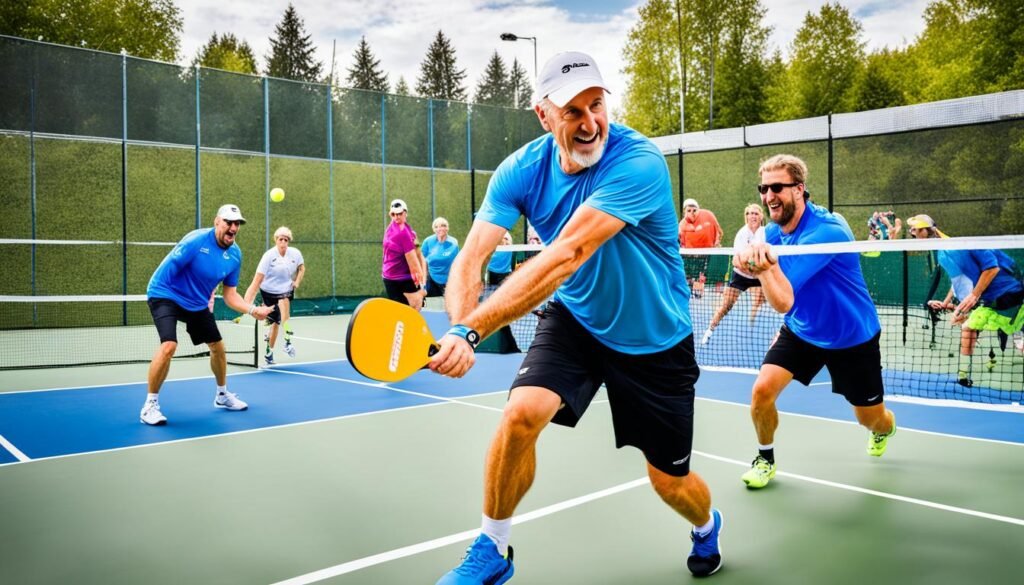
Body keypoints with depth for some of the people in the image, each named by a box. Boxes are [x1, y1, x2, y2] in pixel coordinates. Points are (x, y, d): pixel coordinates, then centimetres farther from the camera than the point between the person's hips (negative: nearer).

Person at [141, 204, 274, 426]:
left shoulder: (235, 254, -6)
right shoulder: (196, 241, -25)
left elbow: (230, 294, -2)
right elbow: (164, 272, -21)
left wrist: (253, 310, -15)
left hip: (197, 303, 7)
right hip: (166, 295, -7)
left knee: (218, 347, 13)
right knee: (169, 346, -27)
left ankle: (222, 395, 38)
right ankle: (150, 405, -10)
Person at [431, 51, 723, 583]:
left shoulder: (638, 162, -30)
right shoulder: (522, 170, -14)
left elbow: (565, 256, -40)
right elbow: (470, 259, -22)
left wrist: (472, 330, -45)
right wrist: (459, 327, -44)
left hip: (655, 337, -2)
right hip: (575, 320, 3)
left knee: (670, 481, 7)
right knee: (521, 412, -24)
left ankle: (707, 526, 48)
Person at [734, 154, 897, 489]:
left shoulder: (827, 230, -31)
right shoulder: (773, 231, -8)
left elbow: (783, 302, -37)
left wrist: (764, 265, -54)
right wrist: (752, 262, -19)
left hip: (852, 336, -4)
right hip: (801, 330, 4)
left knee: (871, 419, 11)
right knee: (762, 390, -16)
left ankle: (885, 429, 52)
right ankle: (765, 458, 12)